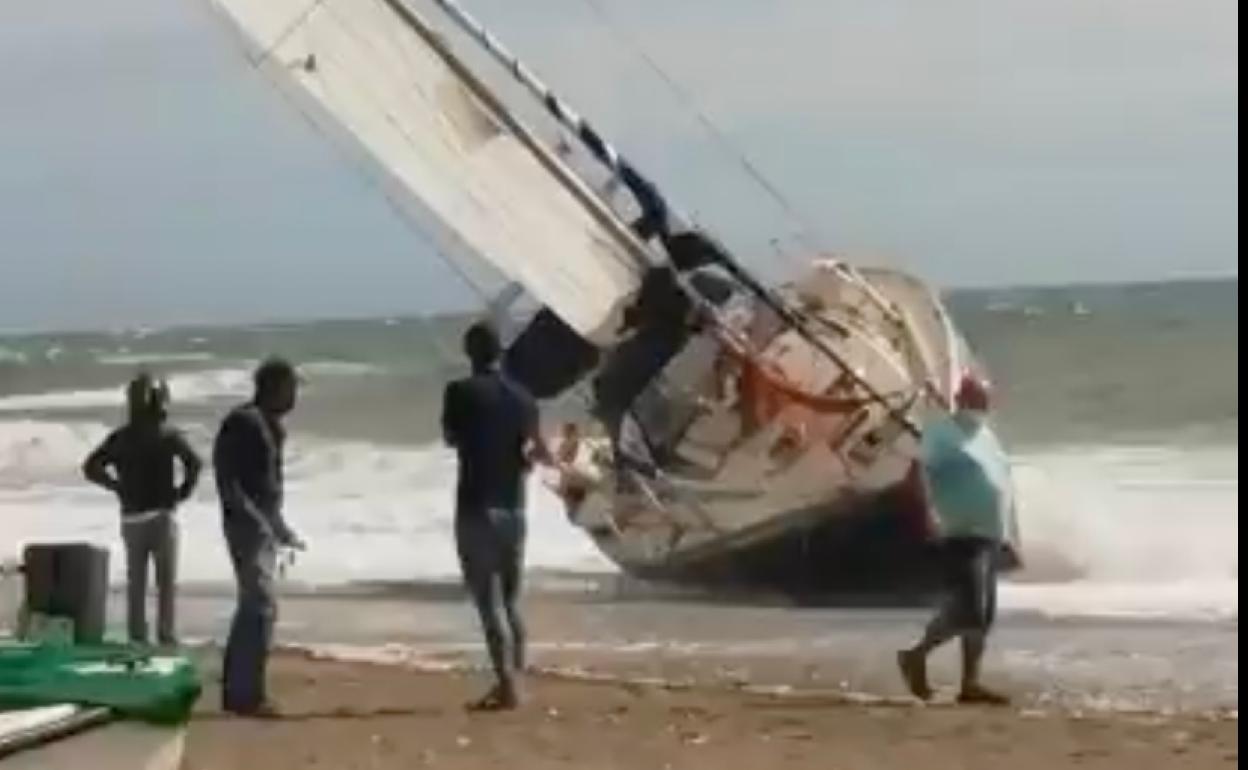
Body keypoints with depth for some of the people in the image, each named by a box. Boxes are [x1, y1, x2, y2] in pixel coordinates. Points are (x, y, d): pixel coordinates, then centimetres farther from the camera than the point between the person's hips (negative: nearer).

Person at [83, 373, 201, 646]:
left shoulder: (120, 437, 6)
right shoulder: (169, 434, -7)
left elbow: (91, 468, 2)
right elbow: (194, 462, -22)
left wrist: (117, 486, 9)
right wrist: (183, 491, -8)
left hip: (131, 518, 4)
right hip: (161, 515, -4)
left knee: (136, 582, 12)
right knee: (167, 582, 0)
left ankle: (137, 639, 12)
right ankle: (167, 637, -5)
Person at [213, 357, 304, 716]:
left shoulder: (269, 425, 15)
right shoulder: (242, 421, -13)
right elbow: (226, 476, -20)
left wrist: (280, 528, 24)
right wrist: (254, 518, -27)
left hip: (264, 525, 10)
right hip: (248, 525, -10)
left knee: (252, 605, 12)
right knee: (261, 605, -14)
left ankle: (236, 691, 18)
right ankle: (248, 695, -14)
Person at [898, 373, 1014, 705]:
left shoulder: (986, 434, 19)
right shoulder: (942, 430, -5)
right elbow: (923, 474, -14)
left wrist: (1004, 529, 19)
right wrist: (930, 513, -27)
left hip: (990, 533, 8)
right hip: (963, 533, -8)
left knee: (983, 615, 5)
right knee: (966, 609, -16)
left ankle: (970, 683, 8)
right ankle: (916, 655, 1)